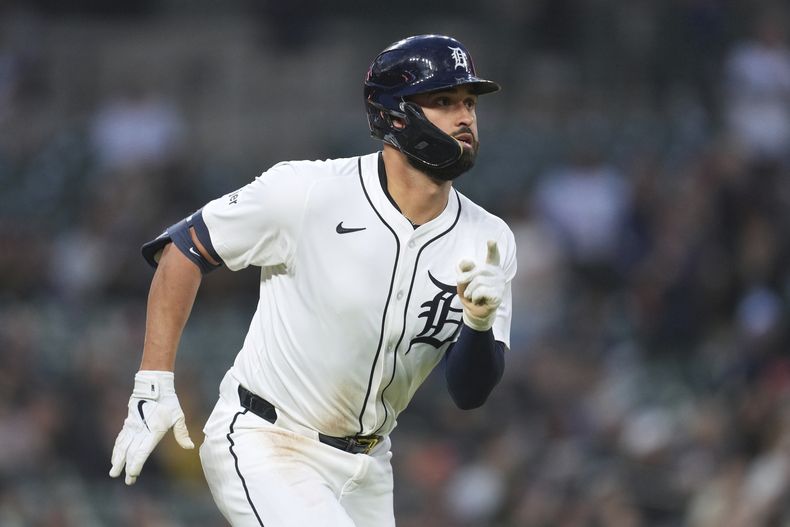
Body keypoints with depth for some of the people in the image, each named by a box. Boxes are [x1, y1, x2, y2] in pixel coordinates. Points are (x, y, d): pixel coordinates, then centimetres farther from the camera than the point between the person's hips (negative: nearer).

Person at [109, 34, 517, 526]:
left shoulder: (488, 242, -5)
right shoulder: (306, 191, -17)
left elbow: (470, 392, -7)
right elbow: (182, 249, -6)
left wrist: (481, 324, -28)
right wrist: (153, 386, -10)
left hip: (365, 468, 6)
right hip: (259, 445, -6)